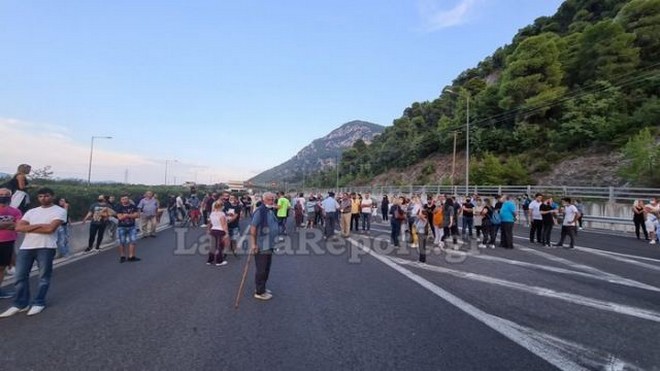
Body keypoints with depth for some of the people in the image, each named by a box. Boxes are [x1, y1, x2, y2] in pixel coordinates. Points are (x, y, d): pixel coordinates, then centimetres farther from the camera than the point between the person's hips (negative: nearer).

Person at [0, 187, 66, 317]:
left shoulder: (59, 211, -1)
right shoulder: (31, 212, 17)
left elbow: (50, 228, -13)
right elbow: (18, 228, 5)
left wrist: (29, 227, -1)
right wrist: (38, 225, -9)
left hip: (46, 248, -5)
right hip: (26, 247, 5)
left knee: (44, 277, 3)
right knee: (20, 276, 7)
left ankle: (38, 303, 15)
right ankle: (20, 304, 20)